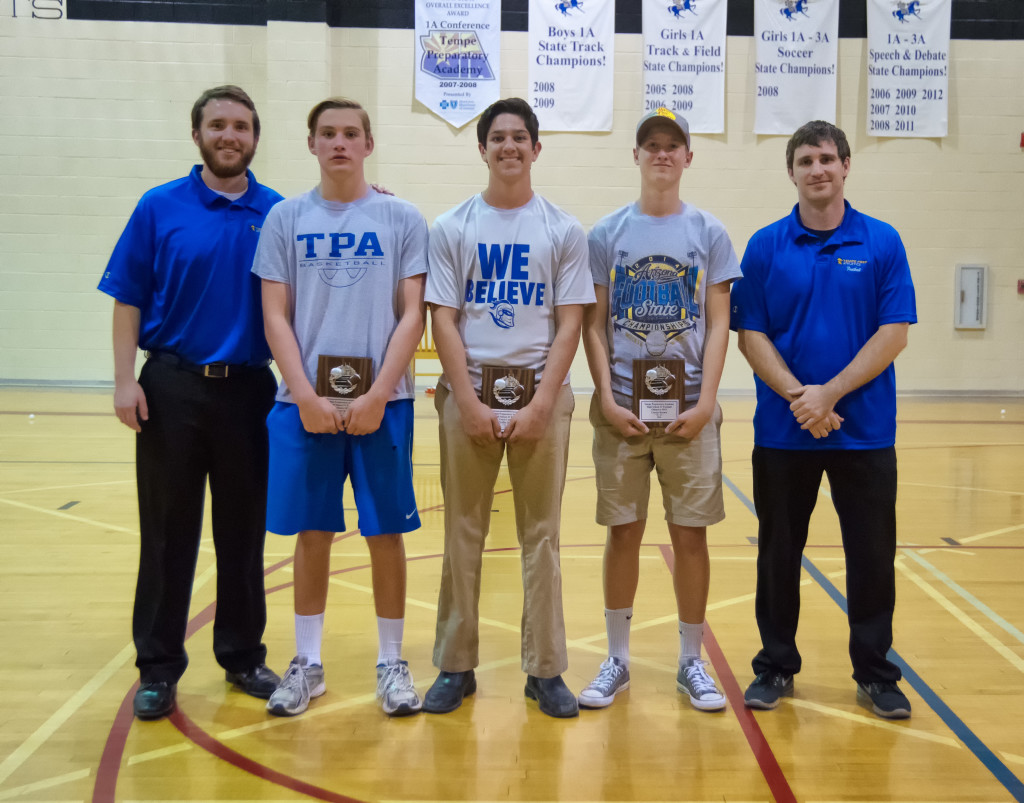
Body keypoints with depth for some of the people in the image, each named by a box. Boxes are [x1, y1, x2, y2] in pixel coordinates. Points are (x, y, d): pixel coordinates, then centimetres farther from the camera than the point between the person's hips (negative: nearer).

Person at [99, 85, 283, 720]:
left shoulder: (280, 213, 3)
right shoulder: (160, 208, 1)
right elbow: (129, 300, 1)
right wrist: (125, 380, -6)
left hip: (248, 389, 1)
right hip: (171, 388, -1)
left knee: (244, 531, 10)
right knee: (168, 533, 6)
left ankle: (243, 654, 24)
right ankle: (159, 667, 18)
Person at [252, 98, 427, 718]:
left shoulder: (402, 219, 4)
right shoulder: (286, 218, 7)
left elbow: (412, 316, -1)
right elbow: (276, 317, 3)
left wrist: (377, 396, -11)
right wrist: (307, 397, -9)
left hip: (382, 402, -1)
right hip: (305, 402, 1)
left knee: (386, 533, 4)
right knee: (312, 533, 8)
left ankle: (392, 662, 19)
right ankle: (307, 663, 22)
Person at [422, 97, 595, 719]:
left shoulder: (564, 230, 5)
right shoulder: (452, 227, 6)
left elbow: (569, 324, 0)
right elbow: (443, 321, 1)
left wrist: (541, 403, -10)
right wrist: (470, 403, -9)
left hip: (541, 393, 0)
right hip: (468, 393, 0)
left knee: (541, 535, 5)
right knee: (463, 534, 5)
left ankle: (546, 669, 15)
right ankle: (456, 666, 16)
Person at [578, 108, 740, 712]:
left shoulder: (709, 233, 5)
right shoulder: (607, 233, 6)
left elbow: (718, 325, 2)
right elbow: (594, 324, 4)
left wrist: (705, 402, -8)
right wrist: (607, 397, -7)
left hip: (689, 408, 0)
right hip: (621, 406, 0)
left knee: (691, 534, 4)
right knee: (624, 532, 6)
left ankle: (691, 662, 19)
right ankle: (617, 660, 20)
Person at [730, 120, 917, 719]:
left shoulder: (882, 243, 0)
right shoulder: (765, 246, 2)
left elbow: (894, 333, -6)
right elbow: (751, 335, -2)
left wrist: (829, 394, -15)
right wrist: (797, 396, -15)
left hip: (865, 431, 0)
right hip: (782, 431, 1)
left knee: (872, 555, 7)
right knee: (779, 552, 10)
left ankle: (875, 672, 23)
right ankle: (777, 666, 25)